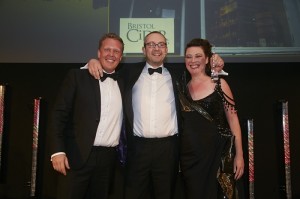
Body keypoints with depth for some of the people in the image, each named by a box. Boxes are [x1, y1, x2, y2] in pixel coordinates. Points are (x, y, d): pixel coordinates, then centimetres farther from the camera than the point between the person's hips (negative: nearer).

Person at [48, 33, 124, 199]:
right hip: (79, 155, -3)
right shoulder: (77, 76, 0)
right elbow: (59, 114, -4)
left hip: (108, 157, 4)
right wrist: (58, 151, -13)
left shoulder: (122, 82, 11)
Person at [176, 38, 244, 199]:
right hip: (189, 156, 3)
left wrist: (239, 154, -7)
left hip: (216, 154, -2)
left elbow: (232, 119, -3)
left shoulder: (219, 84, -2)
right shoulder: (181, 87, 6)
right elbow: (182, 121, 11)